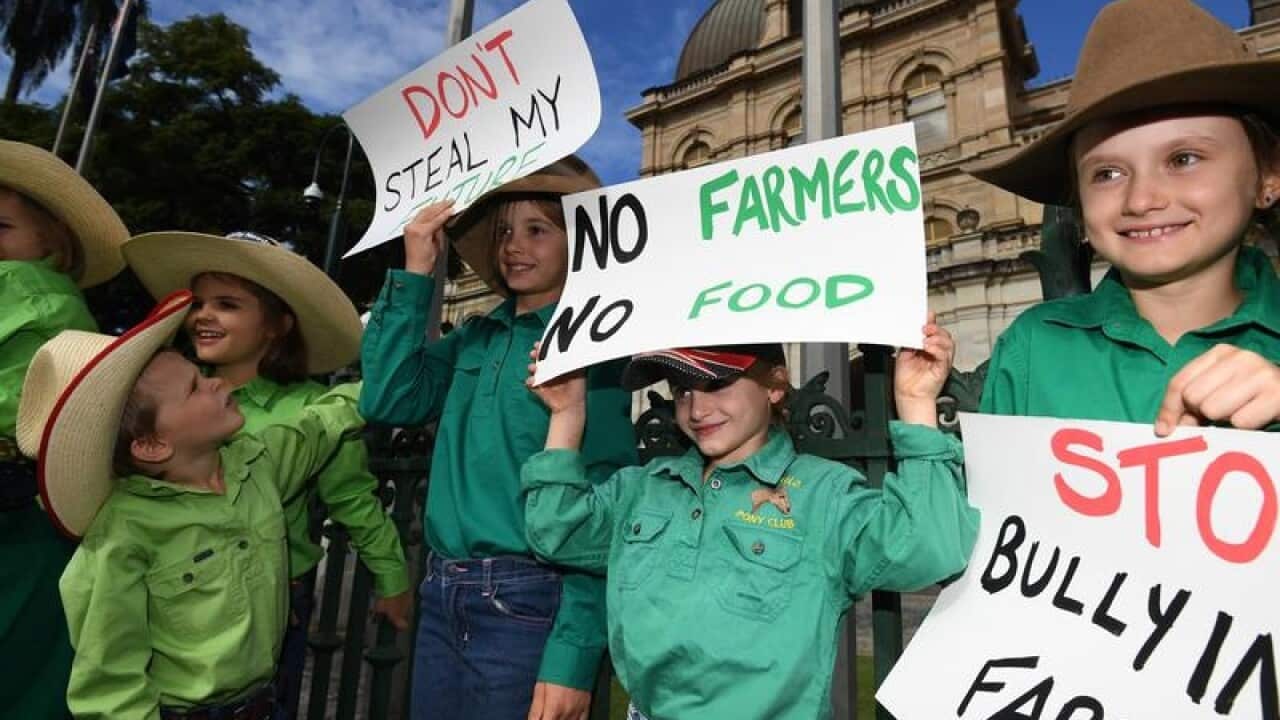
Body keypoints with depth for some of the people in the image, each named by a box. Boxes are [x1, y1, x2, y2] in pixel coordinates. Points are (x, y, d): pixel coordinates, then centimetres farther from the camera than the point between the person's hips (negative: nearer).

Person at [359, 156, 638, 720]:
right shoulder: (474, 338, 8)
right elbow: (388, 400, -2)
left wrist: (573, 653, -17)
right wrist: (415, 274, -3)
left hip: (530, 604, -6)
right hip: (441, 600, 6)